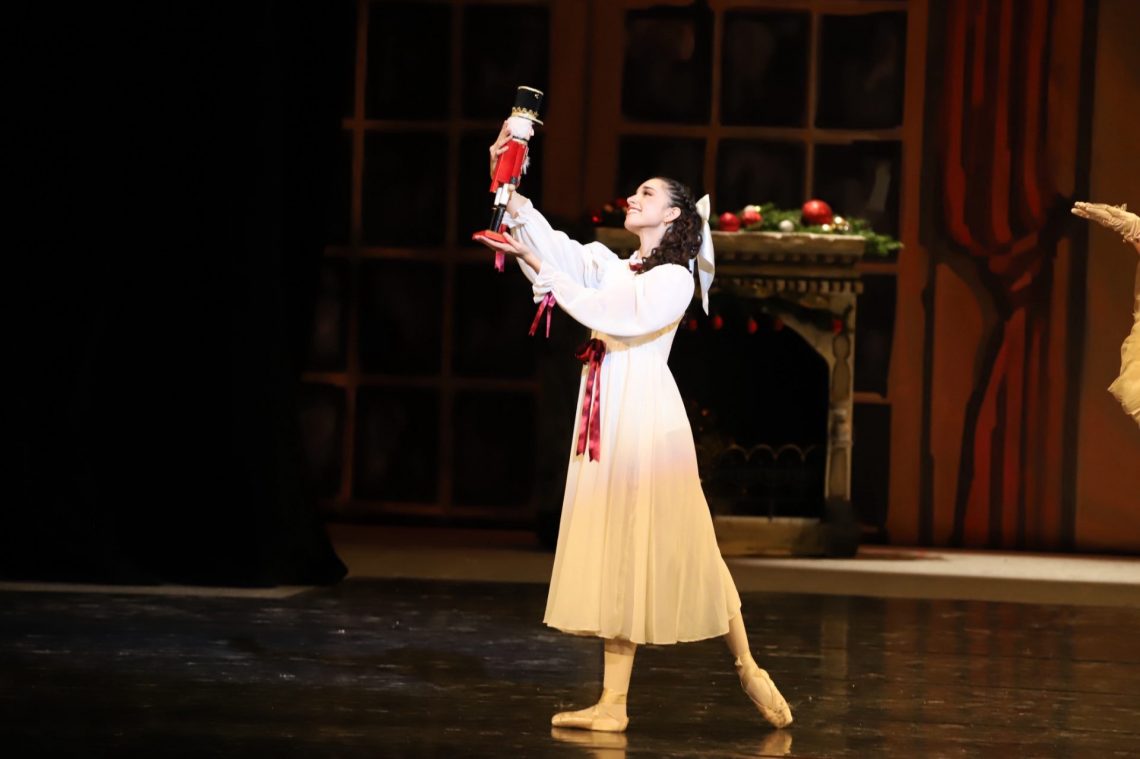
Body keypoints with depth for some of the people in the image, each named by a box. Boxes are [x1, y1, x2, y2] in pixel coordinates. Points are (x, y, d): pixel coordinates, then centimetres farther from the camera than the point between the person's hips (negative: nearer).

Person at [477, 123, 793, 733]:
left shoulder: (676, 279, -3)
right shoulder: (609, 263, 18)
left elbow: (610, 314, -14)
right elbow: (558, 248, 4)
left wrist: (540, 268, -17)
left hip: (648, 417, -7)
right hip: (607, 419, 7)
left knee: (681, 542, -5)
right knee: (612, 549, 2)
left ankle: (748, 670, 7)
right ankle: (613, 703, 1)